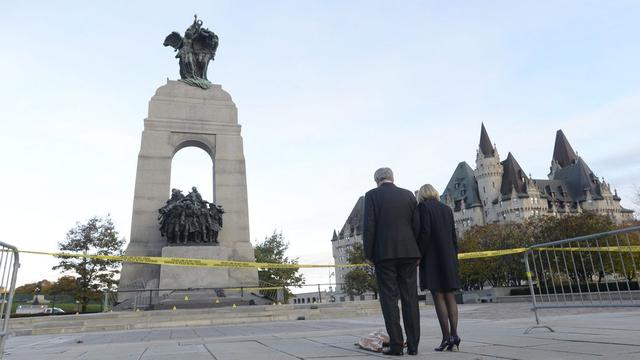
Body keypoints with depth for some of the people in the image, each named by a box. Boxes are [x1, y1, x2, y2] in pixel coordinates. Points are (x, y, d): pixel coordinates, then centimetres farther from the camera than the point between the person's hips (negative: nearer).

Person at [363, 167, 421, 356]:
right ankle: (413, 345, 9)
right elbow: (416, 225, 7)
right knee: (410, 298, 6)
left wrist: (368, 253, -2)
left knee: (389, 298, 2)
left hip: (384, 252, -3)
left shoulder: (372, 195, 0)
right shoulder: (408, 194, 10)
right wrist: (418, 252, 12)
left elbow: (369, 226, -7)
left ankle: (396, 345, 2)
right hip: (409, 252, 3)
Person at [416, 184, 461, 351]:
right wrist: (454, 258, 18)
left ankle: (447, 337, -4)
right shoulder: (447, 209, 15)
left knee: (438, 297, -4)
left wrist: (418, 255, -10)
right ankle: (454, 334, 5)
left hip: (432, 257, -6)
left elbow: (424, 232, -15)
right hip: (449, 257, 6)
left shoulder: (423, 206, -3)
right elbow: (453, 236, 13)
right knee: (450, 296, 7)